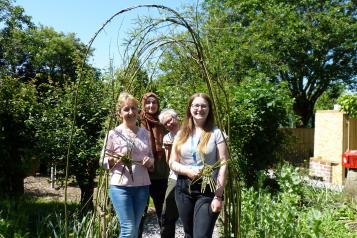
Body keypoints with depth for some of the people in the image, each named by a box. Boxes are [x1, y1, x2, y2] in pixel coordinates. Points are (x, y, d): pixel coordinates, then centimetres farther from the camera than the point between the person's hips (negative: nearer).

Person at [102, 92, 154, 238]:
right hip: (120, 187, -4)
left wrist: (150, 162, -7)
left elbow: (152, 157, 15)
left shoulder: (145, 133, 8)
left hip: (142, 186, 4)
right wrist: (115, 161, -20)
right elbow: (103, 161, 0)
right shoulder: (114, 133, -4)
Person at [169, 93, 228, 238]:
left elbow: (223, 164, -7)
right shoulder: (181, 134, 8)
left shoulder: (216, 133, -3)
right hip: (184, 189, 4)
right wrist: (188, 171, -12)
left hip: (208, 189, -4)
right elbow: (172, 163, 8)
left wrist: (218, 196, -11)